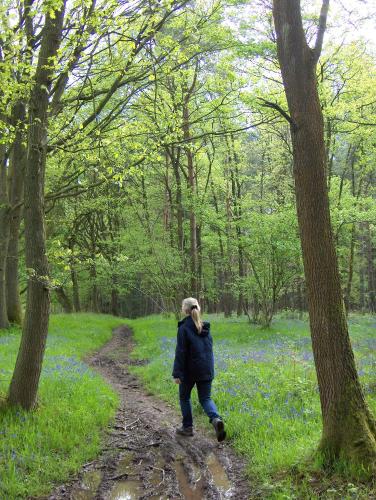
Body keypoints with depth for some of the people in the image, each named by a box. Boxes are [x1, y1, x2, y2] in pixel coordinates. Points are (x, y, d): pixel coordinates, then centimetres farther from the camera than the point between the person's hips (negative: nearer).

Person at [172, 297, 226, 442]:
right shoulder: (205, 327, 6)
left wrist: (177, 373, -13)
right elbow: (209, 347, 12)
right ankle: (216, 419, -15)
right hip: (206, 370, 5)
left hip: (189, 370, -4)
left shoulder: (183, 328, -12)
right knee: (205, 398, 11)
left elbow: (180, 352, -15)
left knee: (184, 397, 17)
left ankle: (187, 427, 21)